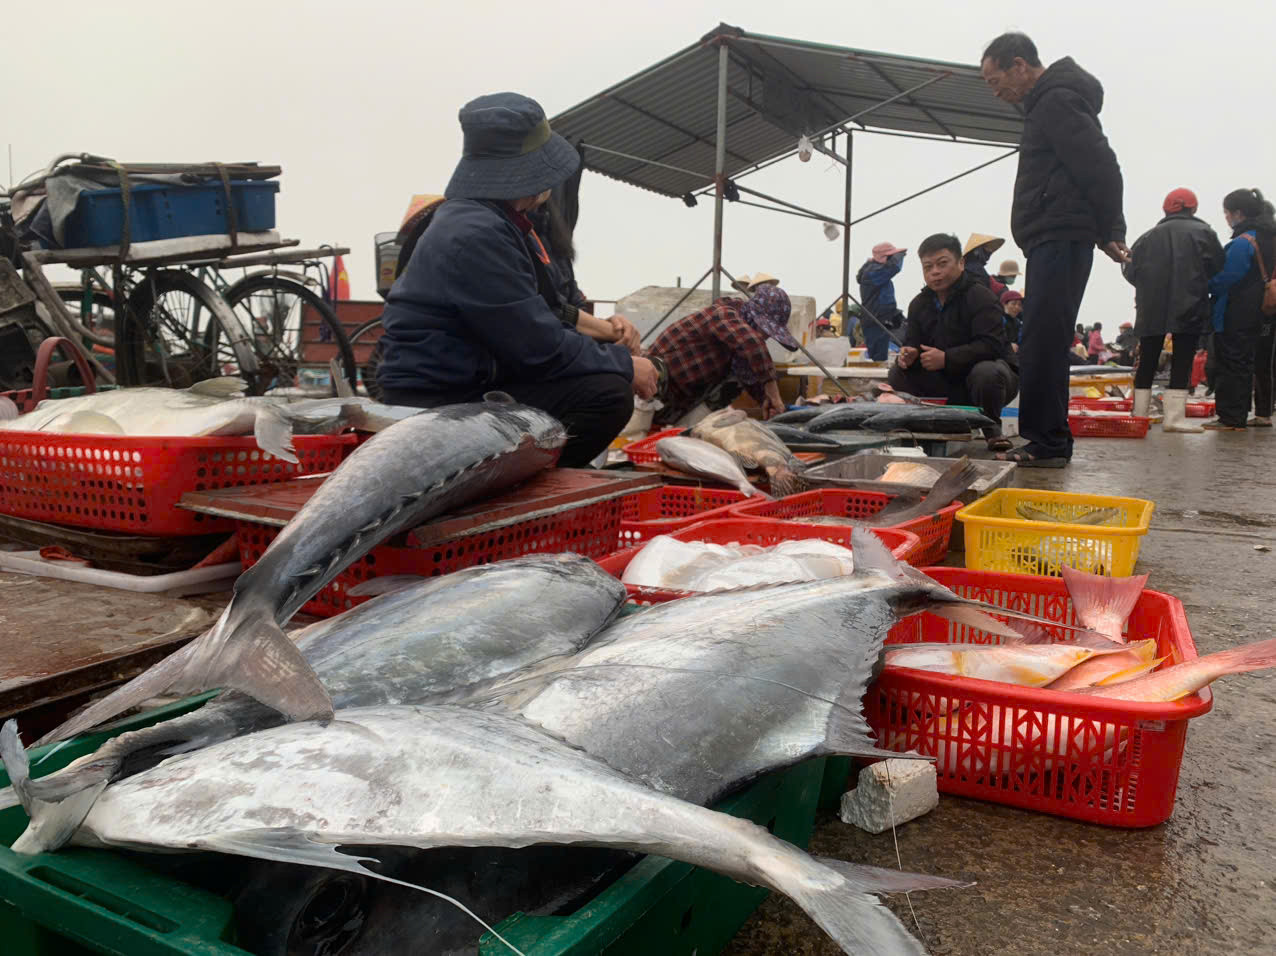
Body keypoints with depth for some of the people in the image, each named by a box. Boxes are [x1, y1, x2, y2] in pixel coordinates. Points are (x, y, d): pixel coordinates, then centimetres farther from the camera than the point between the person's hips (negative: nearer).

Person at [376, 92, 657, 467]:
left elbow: (543, 316, 19)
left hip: (477, 379, 11)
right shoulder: (476, 235, -21)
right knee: (608, 393, -21)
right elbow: (540, 348, -20)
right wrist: (625, 365, -8)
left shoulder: (500, 220, 12)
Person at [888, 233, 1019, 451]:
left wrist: (947, 359, -36)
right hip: (945, 384, 6)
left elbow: (991, 345, -28)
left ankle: (992, 428, -10)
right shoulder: (919, 304, 7)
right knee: (897, 374, -11)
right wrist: (907, 356, -21)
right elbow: (912, 343, 5)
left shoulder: (981, 297, -16)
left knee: (986, 372, -40)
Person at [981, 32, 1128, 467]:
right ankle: (1051, 442, 16)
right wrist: (1111, 231, 17)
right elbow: (1101, 169, 24)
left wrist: (1107, 231, -8)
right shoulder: (1048, 101, 23)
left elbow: (1101, 169, -17)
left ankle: (1047, 443, -9)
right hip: (1053, 242, 11)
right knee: (1045, 345, 11)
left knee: (1040, 345, -12)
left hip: (1060, 242, -11)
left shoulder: (1057, 101, -9)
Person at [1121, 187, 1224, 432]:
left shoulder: (1148, 237, 10)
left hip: (1151, 310, 3)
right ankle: (1175, 417, -9)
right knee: (1182, 363, -3)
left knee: (1147, 363, 9)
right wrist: (1201, 288, 17)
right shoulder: (1203, 232, 2)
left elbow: (1130, 272, 7)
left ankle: (1139, 415, 12)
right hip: (1189, 309, -3)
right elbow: (1218, 269, -1)